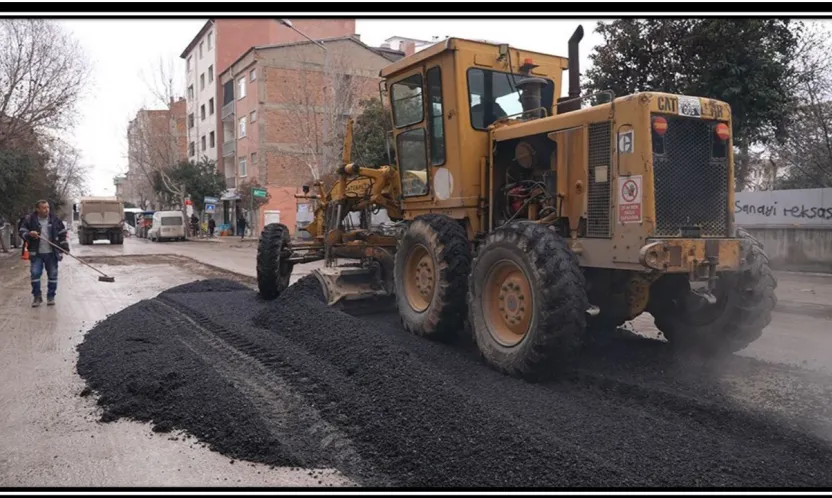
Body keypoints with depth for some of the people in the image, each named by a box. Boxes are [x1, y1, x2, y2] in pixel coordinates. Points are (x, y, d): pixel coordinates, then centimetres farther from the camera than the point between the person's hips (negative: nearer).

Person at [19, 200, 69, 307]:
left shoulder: (55, 220, 2)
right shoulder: (30, 220, -3)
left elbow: (62, 234, 9)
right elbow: (22, 232, 0)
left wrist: (65, 247, 3)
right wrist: (29, 234, -22)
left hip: (51, 253, 1)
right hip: (36, 253, -1)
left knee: (53, 275, 3)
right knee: (35, 274, -5)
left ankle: (51, 296, 15)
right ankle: (37, 296, 9)